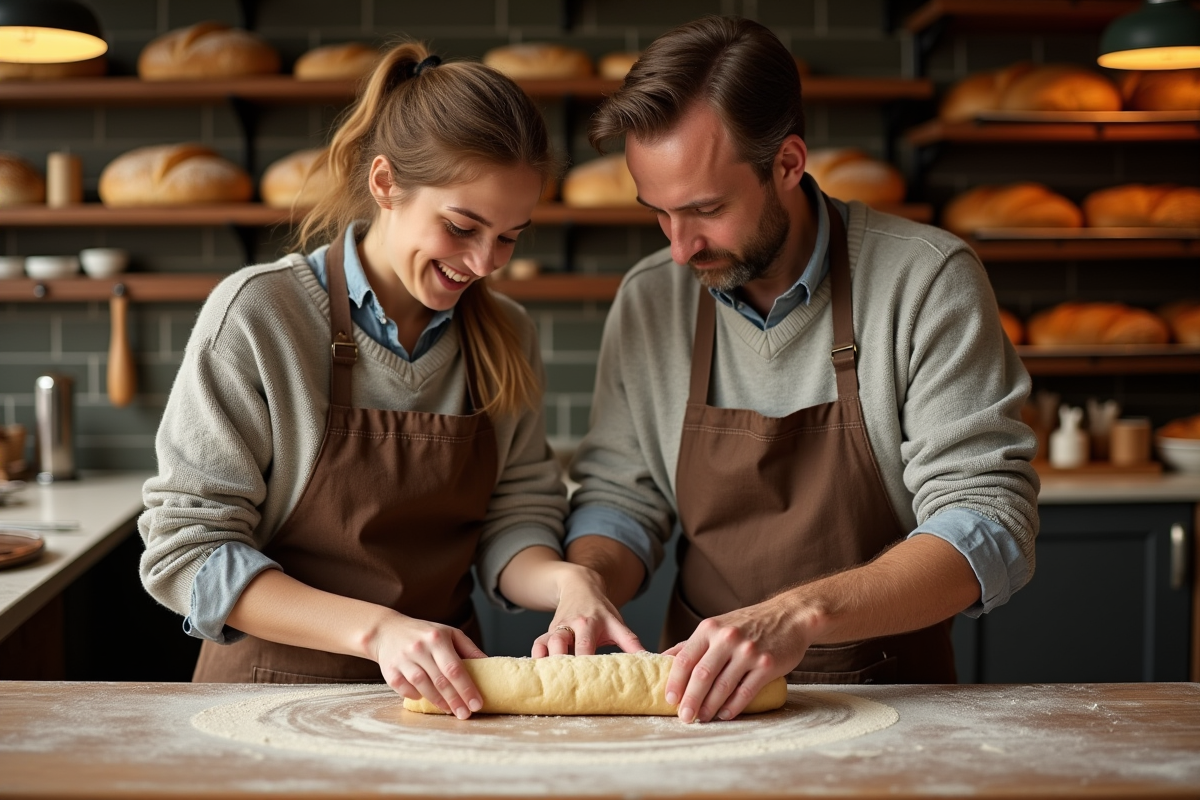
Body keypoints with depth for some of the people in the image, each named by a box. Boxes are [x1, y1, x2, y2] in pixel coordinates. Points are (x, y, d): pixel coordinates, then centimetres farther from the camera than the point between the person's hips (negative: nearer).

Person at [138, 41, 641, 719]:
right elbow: (186, 550, -8)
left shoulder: (506, 338, 8)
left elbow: (515, 515, 9)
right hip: (281, 685, -3)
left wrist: (565, 580, -13)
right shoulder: (258, 314, -7)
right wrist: (376, 630, -18)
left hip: (446, 694, 3)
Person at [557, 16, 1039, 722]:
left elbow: (990, 527, -15)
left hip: (892, 703, -2)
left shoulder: (928, 280, -9)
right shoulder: (647, 300, 4)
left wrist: (801, 612, -29)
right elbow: (620, 497, 13)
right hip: (708, 700, 2)